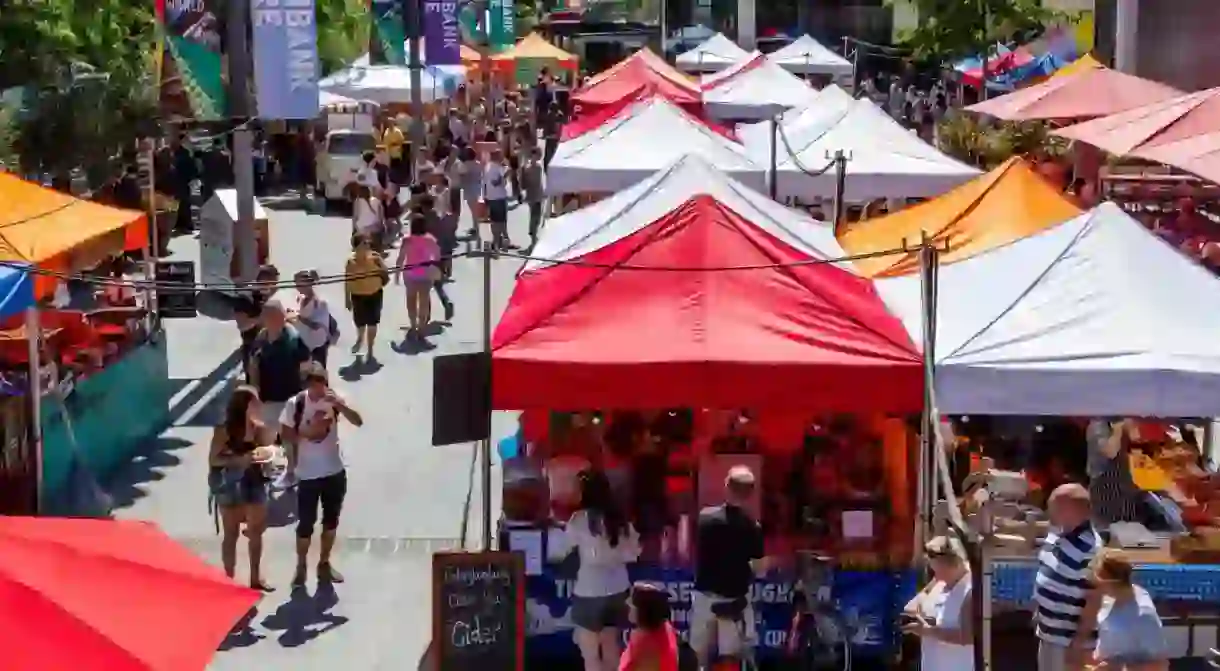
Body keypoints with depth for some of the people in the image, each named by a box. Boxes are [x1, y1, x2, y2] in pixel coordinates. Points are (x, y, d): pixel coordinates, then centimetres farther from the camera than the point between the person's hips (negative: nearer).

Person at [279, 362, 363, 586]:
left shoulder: (334, 399, -6)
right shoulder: (296, 403, -12)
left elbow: (358, 421, -13)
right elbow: (285, 432, -6)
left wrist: (340, 405, -26)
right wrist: (306, 434, -21)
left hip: (335, 471, 3)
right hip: (308, 473, -3)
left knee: (331, 520, 14)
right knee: (305, 523, 2)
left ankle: (324, 563, 30)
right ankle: (301, 566, 20)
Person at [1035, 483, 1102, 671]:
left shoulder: (1089, 550, -26)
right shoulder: (1058, 534, 2)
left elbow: (1094, 600, -24)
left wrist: (1079, 642, -22)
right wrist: (1038, 611, 20)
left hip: (1070, 639, -9)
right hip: (1049, 632, 9)